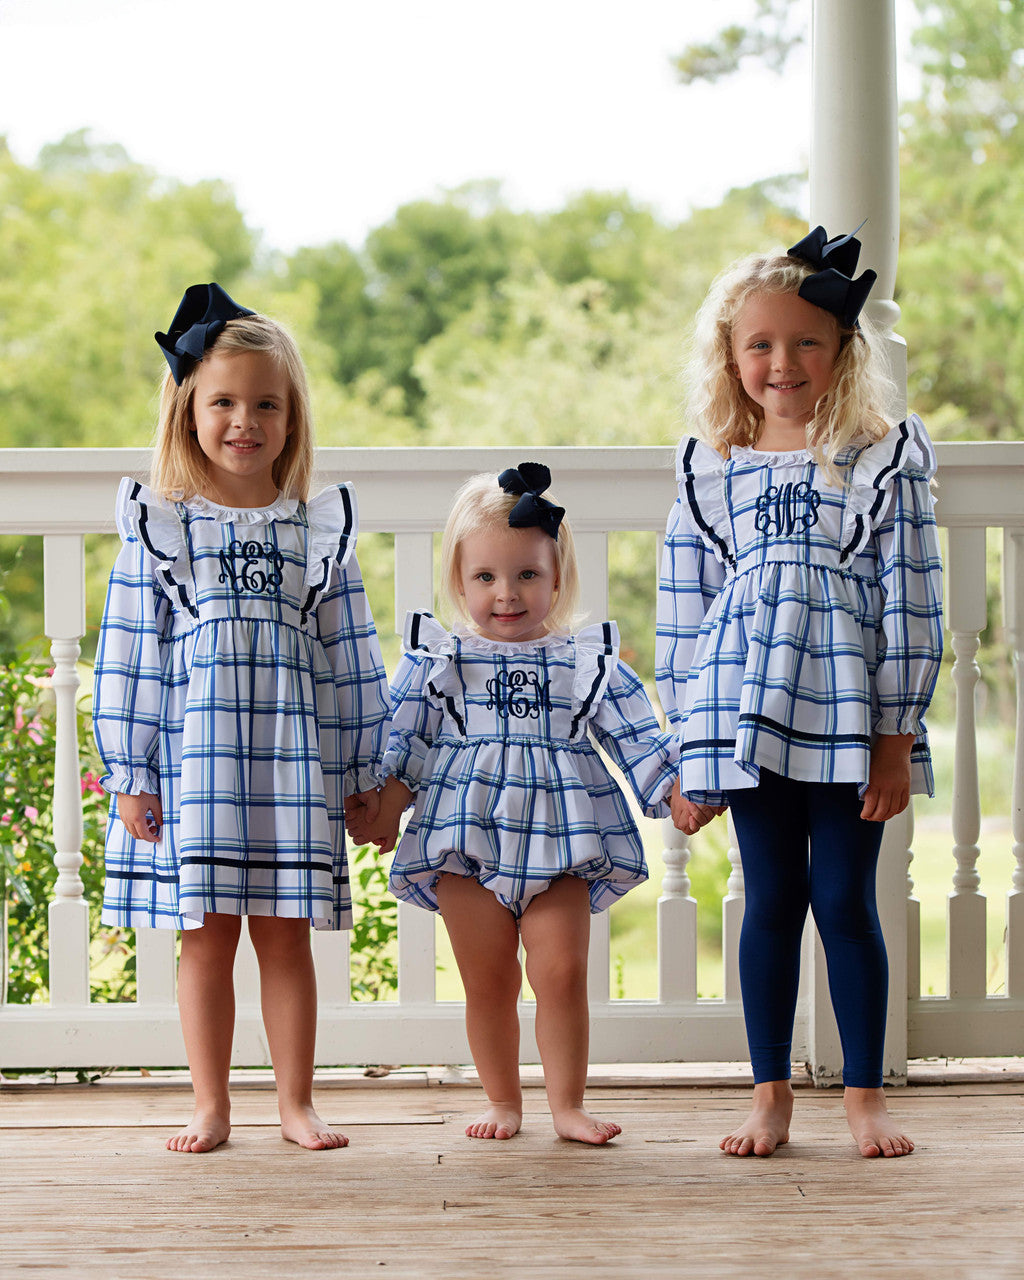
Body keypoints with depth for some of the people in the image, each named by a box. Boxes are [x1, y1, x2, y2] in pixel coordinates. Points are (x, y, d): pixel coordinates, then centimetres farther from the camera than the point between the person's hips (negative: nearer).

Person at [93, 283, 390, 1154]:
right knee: (206, 935, 3)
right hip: (193, 753, -1)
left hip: (293, 756, 1)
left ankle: (297, 1104, 15)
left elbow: (353, 659, 8)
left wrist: (364, 774, 7)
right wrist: (128, 774, -3)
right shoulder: (157, 527, 1)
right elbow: (129, 654, 1)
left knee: (286, 935, 5)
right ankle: (212, 1108, 13)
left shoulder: (320, 530, 5)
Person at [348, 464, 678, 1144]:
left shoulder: (590, 661, 7)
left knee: (562, 971, -4)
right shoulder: (437, 659, 5)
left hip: (559, 839, 0)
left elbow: (638, 736, 7)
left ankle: (568, 1103, 8)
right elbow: (401, 736, 4)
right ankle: (502, 1101, 19)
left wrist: (677, 792, -4)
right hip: (467, 835, 0)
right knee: (488, 980, 5)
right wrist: (386, 799, -9)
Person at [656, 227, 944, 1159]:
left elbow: (909, 603, -1)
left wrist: (896, 737, -5)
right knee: (771, 900, 6)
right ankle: (771, 1096, 15)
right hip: (746, 708, 2)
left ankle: (866, 1097, 13)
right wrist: (685, 752, 7)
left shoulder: (883, 461, 1)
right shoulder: (709, 471, 7)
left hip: (849, 713, -2)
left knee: (846, 901, 2)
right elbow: (684, 617, 10)